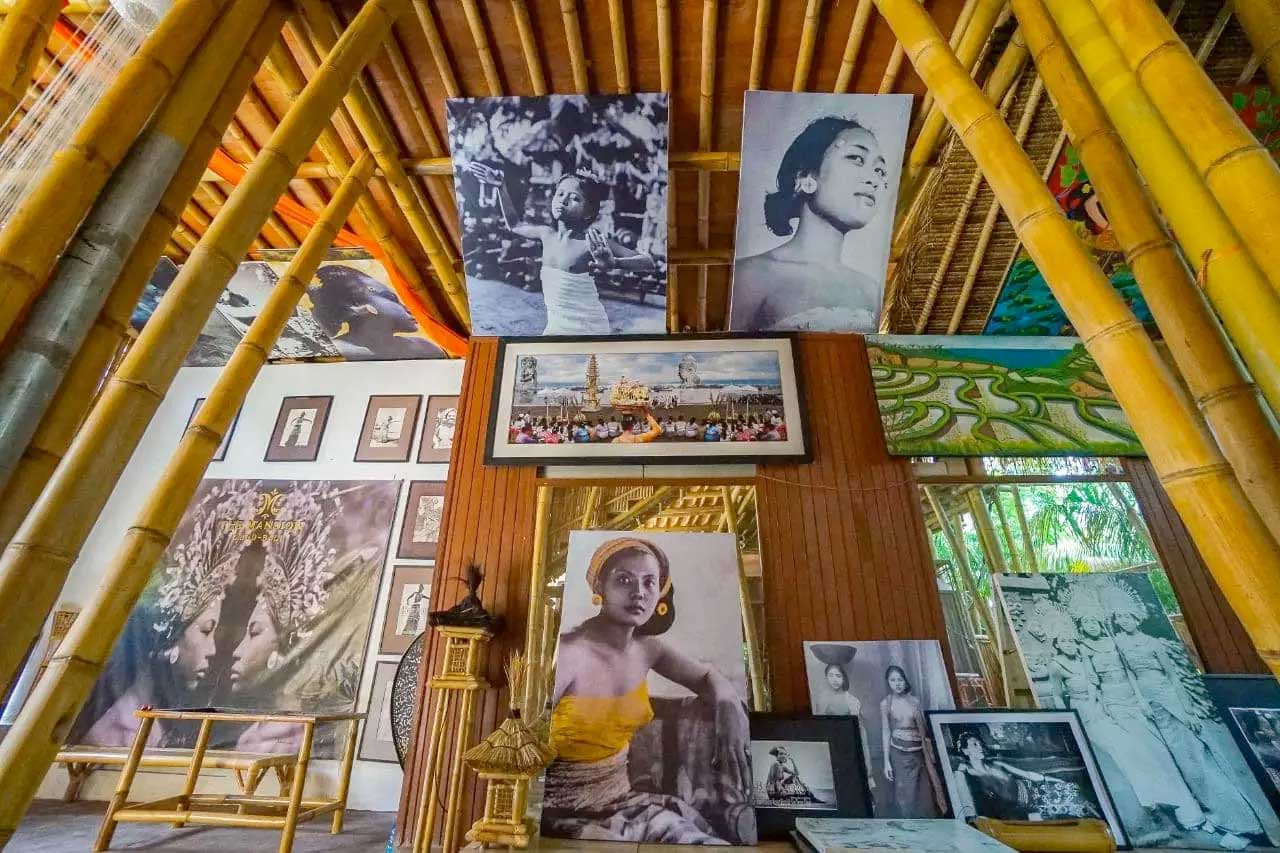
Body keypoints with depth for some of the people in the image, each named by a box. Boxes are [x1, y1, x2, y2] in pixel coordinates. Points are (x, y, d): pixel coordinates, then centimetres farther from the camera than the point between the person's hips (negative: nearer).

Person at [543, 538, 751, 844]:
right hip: (563, 815, -6)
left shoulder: (647, 648, -3)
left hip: (622, 800, 6)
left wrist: (728, 704, -10)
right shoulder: (567, 652, -24)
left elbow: (708, 678, 13)